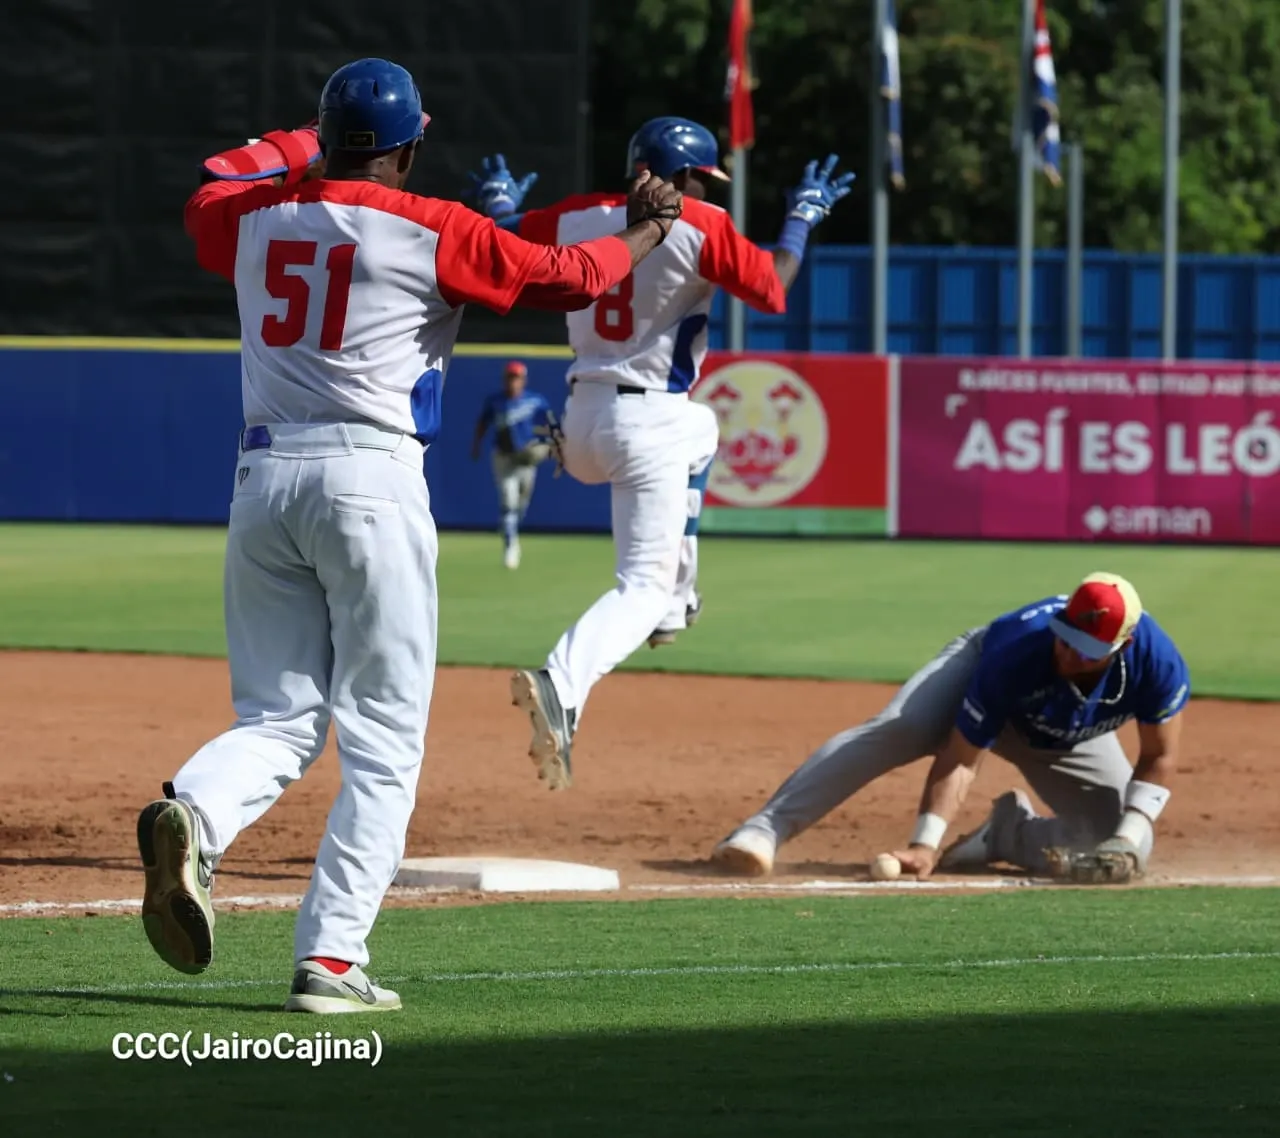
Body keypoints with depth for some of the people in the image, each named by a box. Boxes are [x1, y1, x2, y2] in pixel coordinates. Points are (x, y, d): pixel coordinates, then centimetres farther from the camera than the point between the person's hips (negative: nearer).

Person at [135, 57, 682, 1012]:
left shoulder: (253, 218, 10)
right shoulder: (432, 231, -3)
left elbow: (210, 189, 34)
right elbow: (566, 278, 2)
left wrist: (319, 149, 43)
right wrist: (643, 232, 21)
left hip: (264, 479, 5)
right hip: (370, 480, -5)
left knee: (279, 718, 10)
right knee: (383, 740, 2)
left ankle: (195, 817, -23)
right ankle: (331, 958, -6)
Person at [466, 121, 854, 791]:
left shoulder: (575, 218, 5)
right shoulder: (701, 228, -11)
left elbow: (505, 243, 18)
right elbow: (773, 290, -6)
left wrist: (499, 202, 40)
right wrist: (802, 216, 9)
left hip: (581, 420, 7)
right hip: (648, 424, -7)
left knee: (698, 434, 39)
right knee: (643, 583, -8)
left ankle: (673, 605, 39)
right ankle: (561, 686, -35)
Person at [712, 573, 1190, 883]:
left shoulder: (1158, 664, -36)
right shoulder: (1014, 653, -42)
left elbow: (1158, 758, -19)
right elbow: (959, 757, -37)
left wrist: (1126, 841, -30)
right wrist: (926, 842, -46)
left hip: (1068, 742, 4)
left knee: (1127, 850, -13)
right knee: (894, 732, -33)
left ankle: (1007, 833, 6)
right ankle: (762, 831, -39)